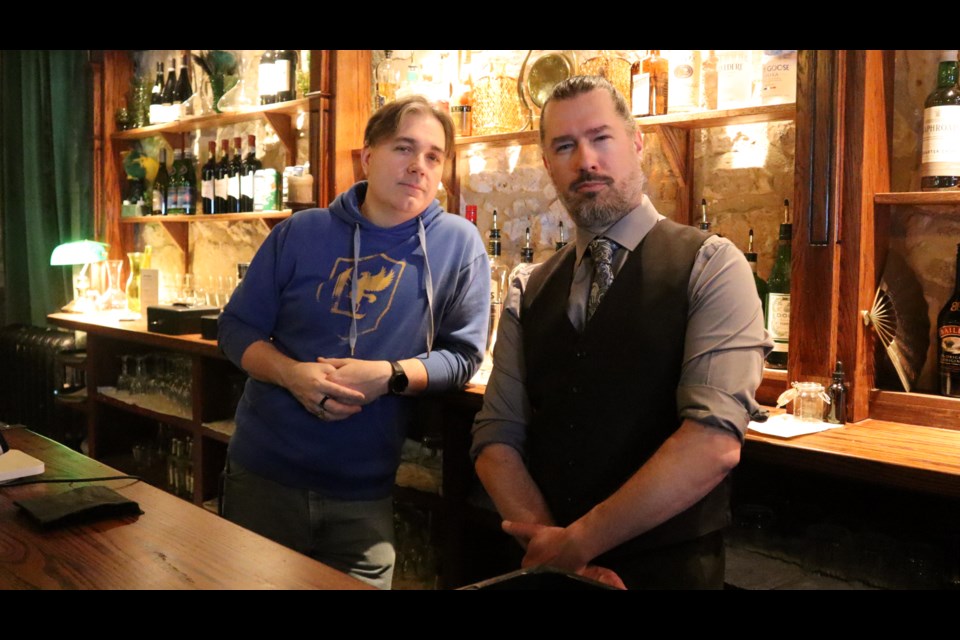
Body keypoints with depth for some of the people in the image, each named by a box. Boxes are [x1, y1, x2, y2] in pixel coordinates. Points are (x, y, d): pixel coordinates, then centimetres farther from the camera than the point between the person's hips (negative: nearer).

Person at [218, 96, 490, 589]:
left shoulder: (458, 244, -6)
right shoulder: (300, 232, -1)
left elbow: (463, 355, -3)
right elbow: (237, 328, 3)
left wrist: (389, 377, -21)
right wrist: (291, 373, -17)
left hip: (365, 491, -2)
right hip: (263, 472, 2)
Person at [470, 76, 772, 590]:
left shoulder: (711, 267, -10)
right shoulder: (528, 292, 5)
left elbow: (715, 442, -21)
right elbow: (497, 436, 1)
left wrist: (577, 541, -18)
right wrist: (548, 542, -15)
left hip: (668, 567, -3)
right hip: (548, 566, 4)